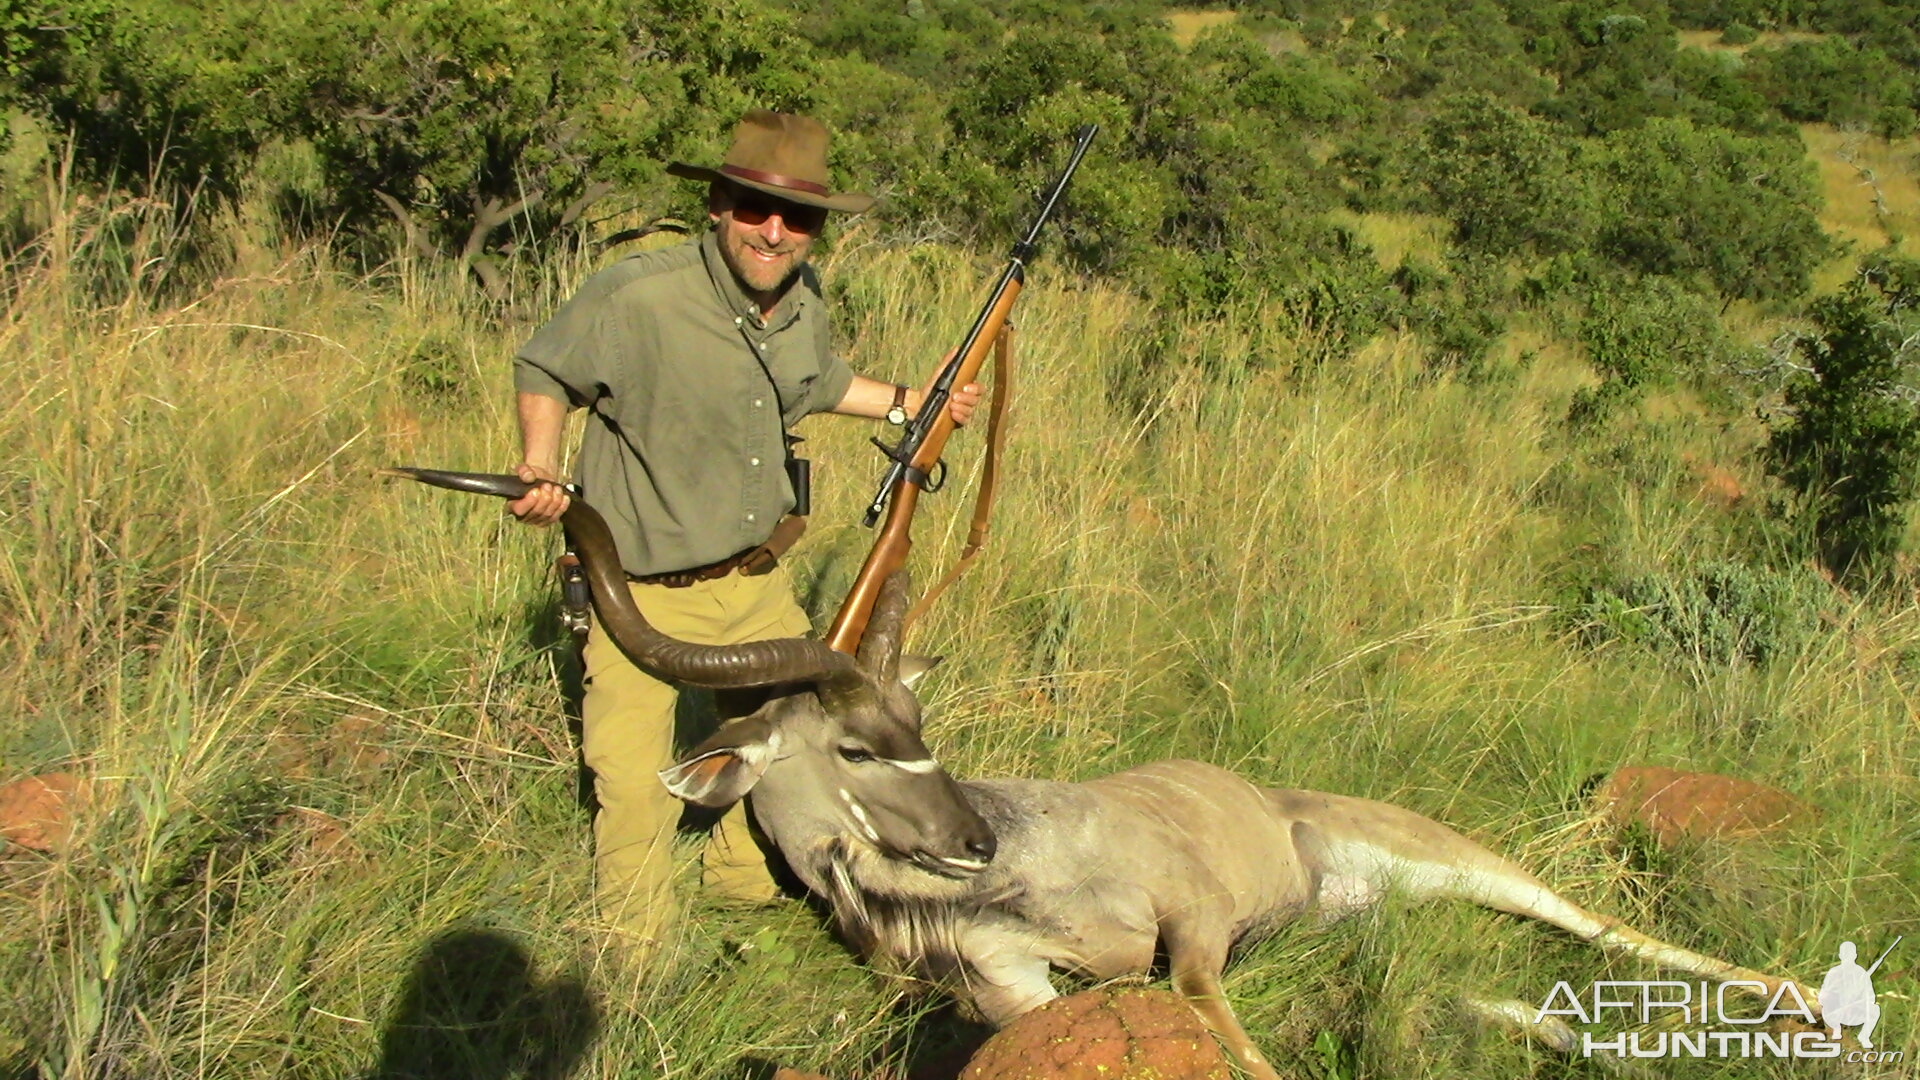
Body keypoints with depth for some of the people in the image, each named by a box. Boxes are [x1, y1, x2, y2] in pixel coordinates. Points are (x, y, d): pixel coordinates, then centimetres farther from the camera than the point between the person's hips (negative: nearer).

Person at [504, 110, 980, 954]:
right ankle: (633, 943, 25)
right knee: (634, 788, -3)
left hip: (756, 578, 6)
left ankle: (744, 878, 49)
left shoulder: (804, 300, -3)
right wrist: (540, 466, -23)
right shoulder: (637, 297, -25)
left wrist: (909, 404, 18)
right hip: (643, 593, -6)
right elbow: (542, 370, -9)